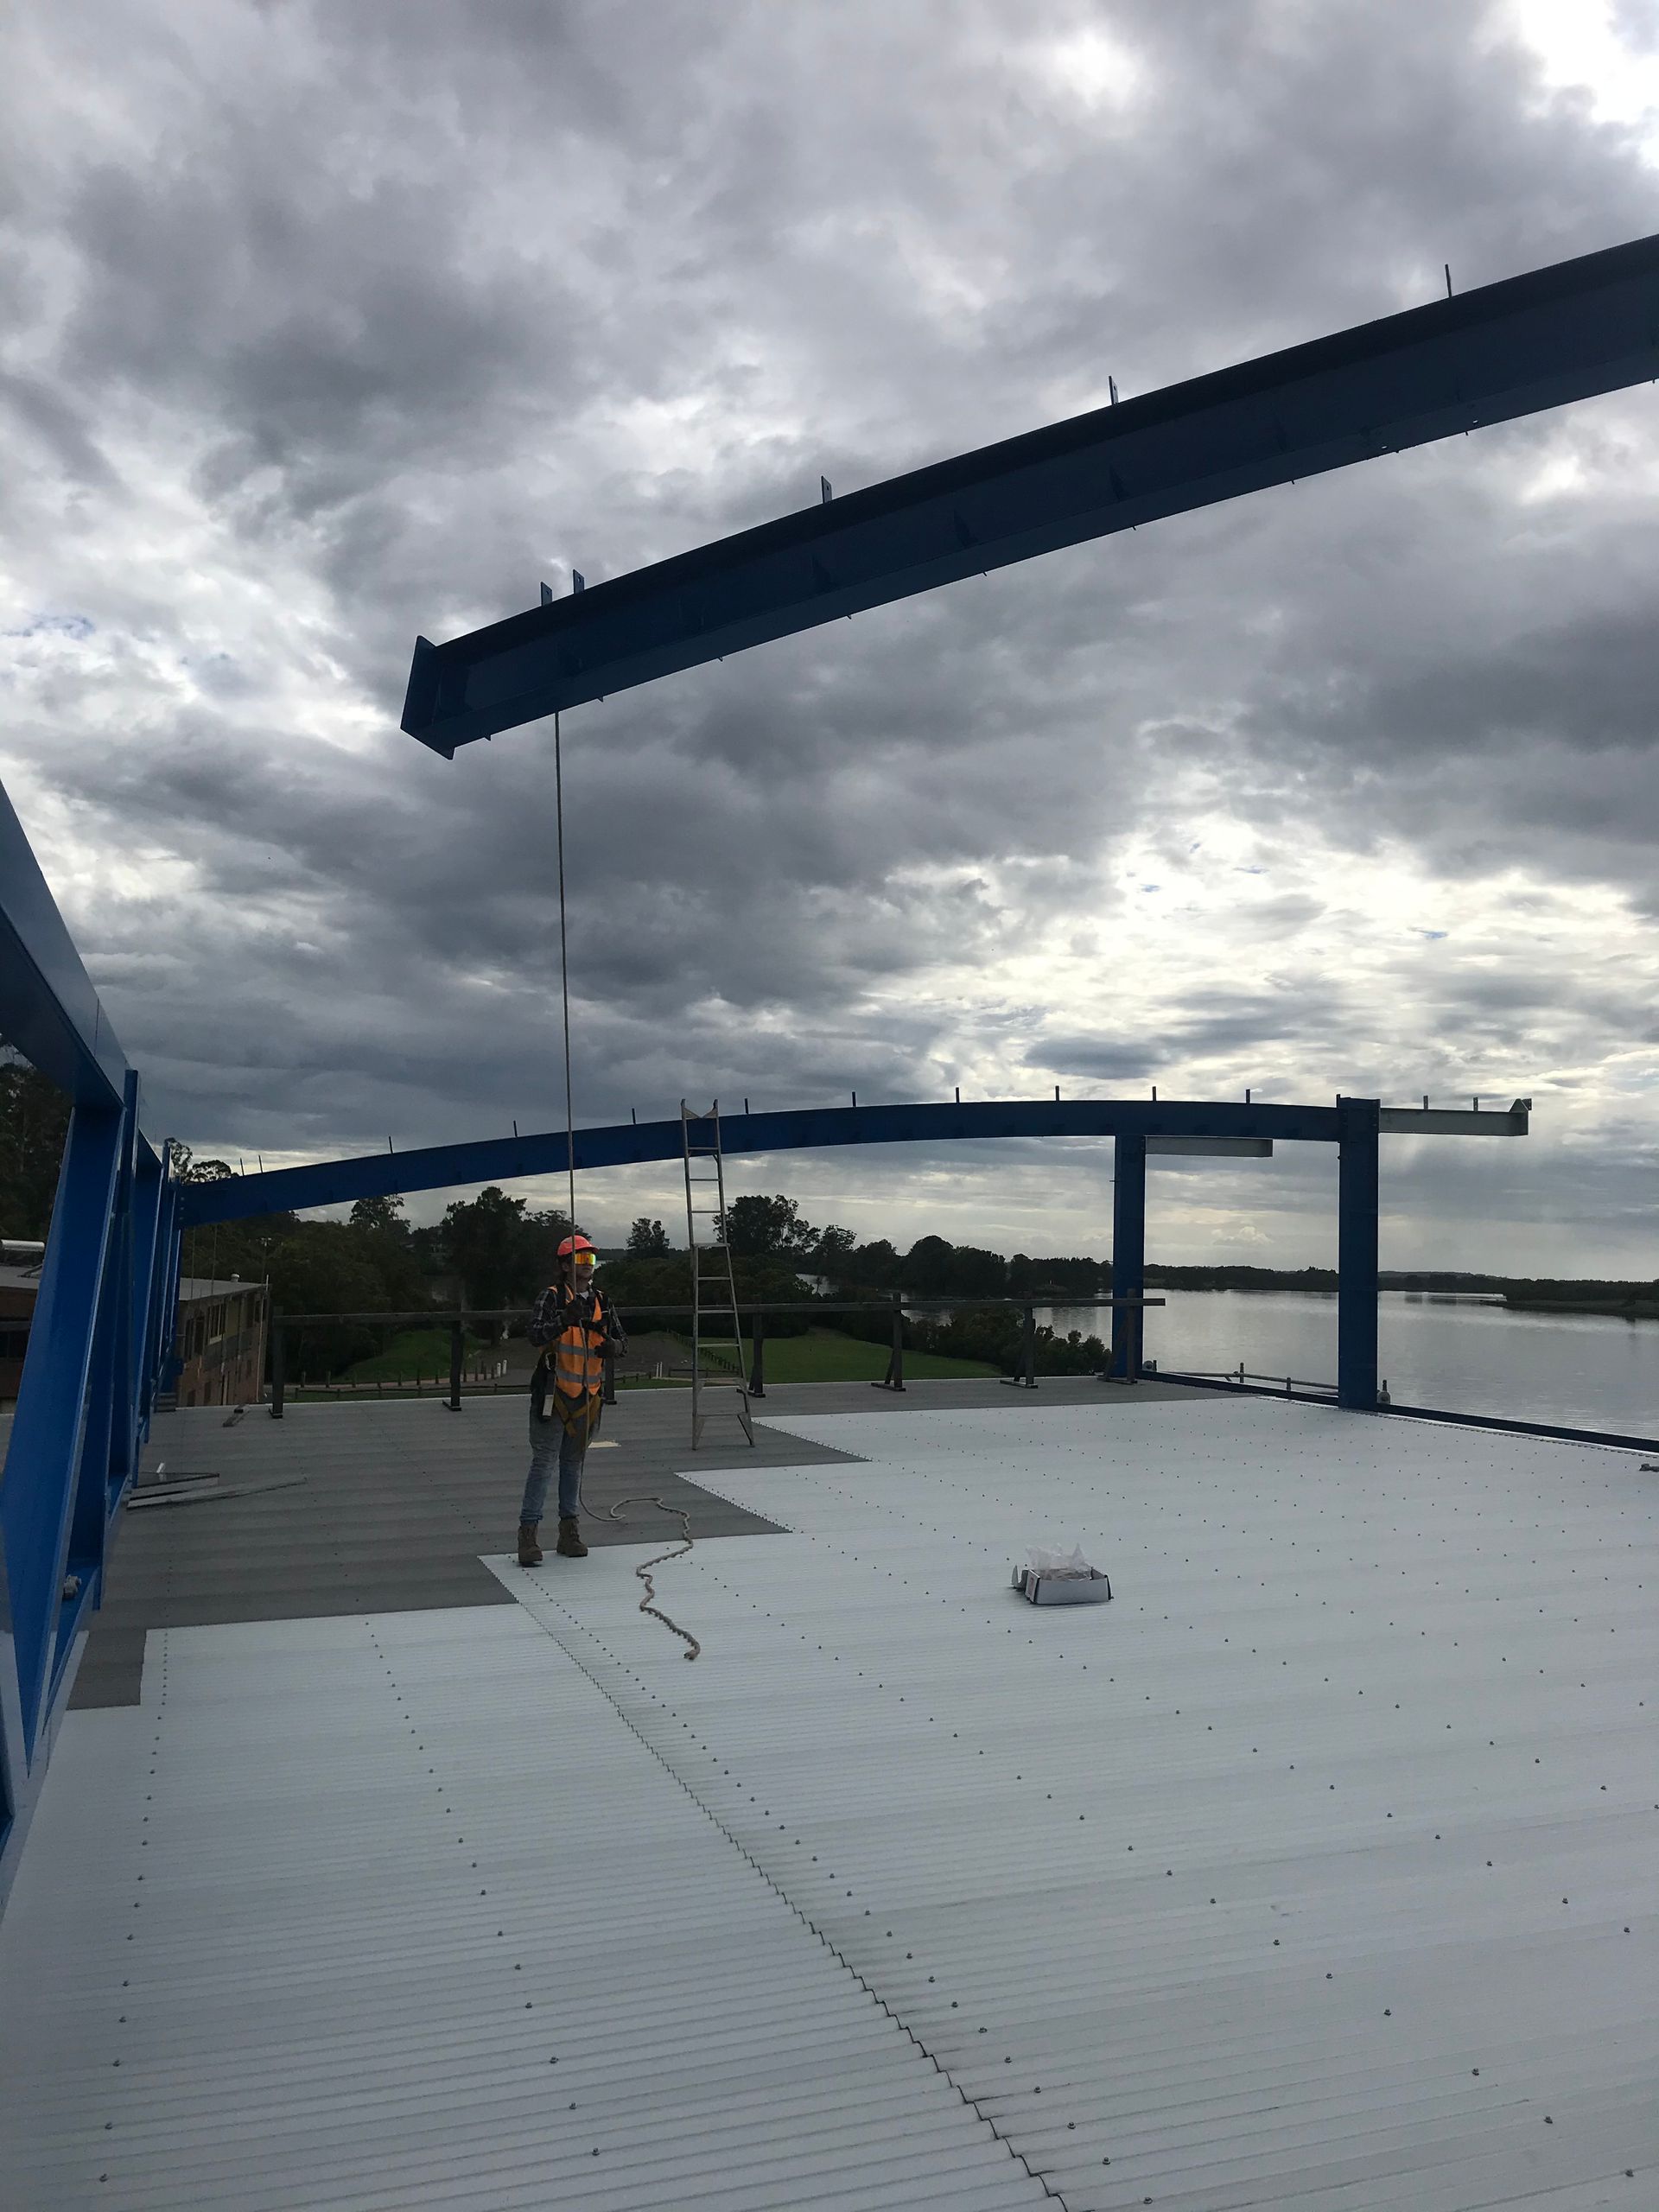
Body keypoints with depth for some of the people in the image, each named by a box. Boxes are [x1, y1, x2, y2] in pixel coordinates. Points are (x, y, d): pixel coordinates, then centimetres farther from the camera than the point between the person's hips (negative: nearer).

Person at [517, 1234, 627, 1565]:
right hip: (553, 1393, -6)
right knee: (543, 1463, -7)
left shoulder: (601, 1301, 10)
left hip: (587, 1396, 6)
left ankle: (569, 1532, 22)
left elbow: (622, 1338, 16)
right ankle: (528, 1534, -4)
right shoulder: (552, 1297, -8)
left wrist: (614, 1345, -7)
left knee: (573, 1463, 14)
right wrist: (564, 1320, -39)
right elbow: (536, 1334, -23)